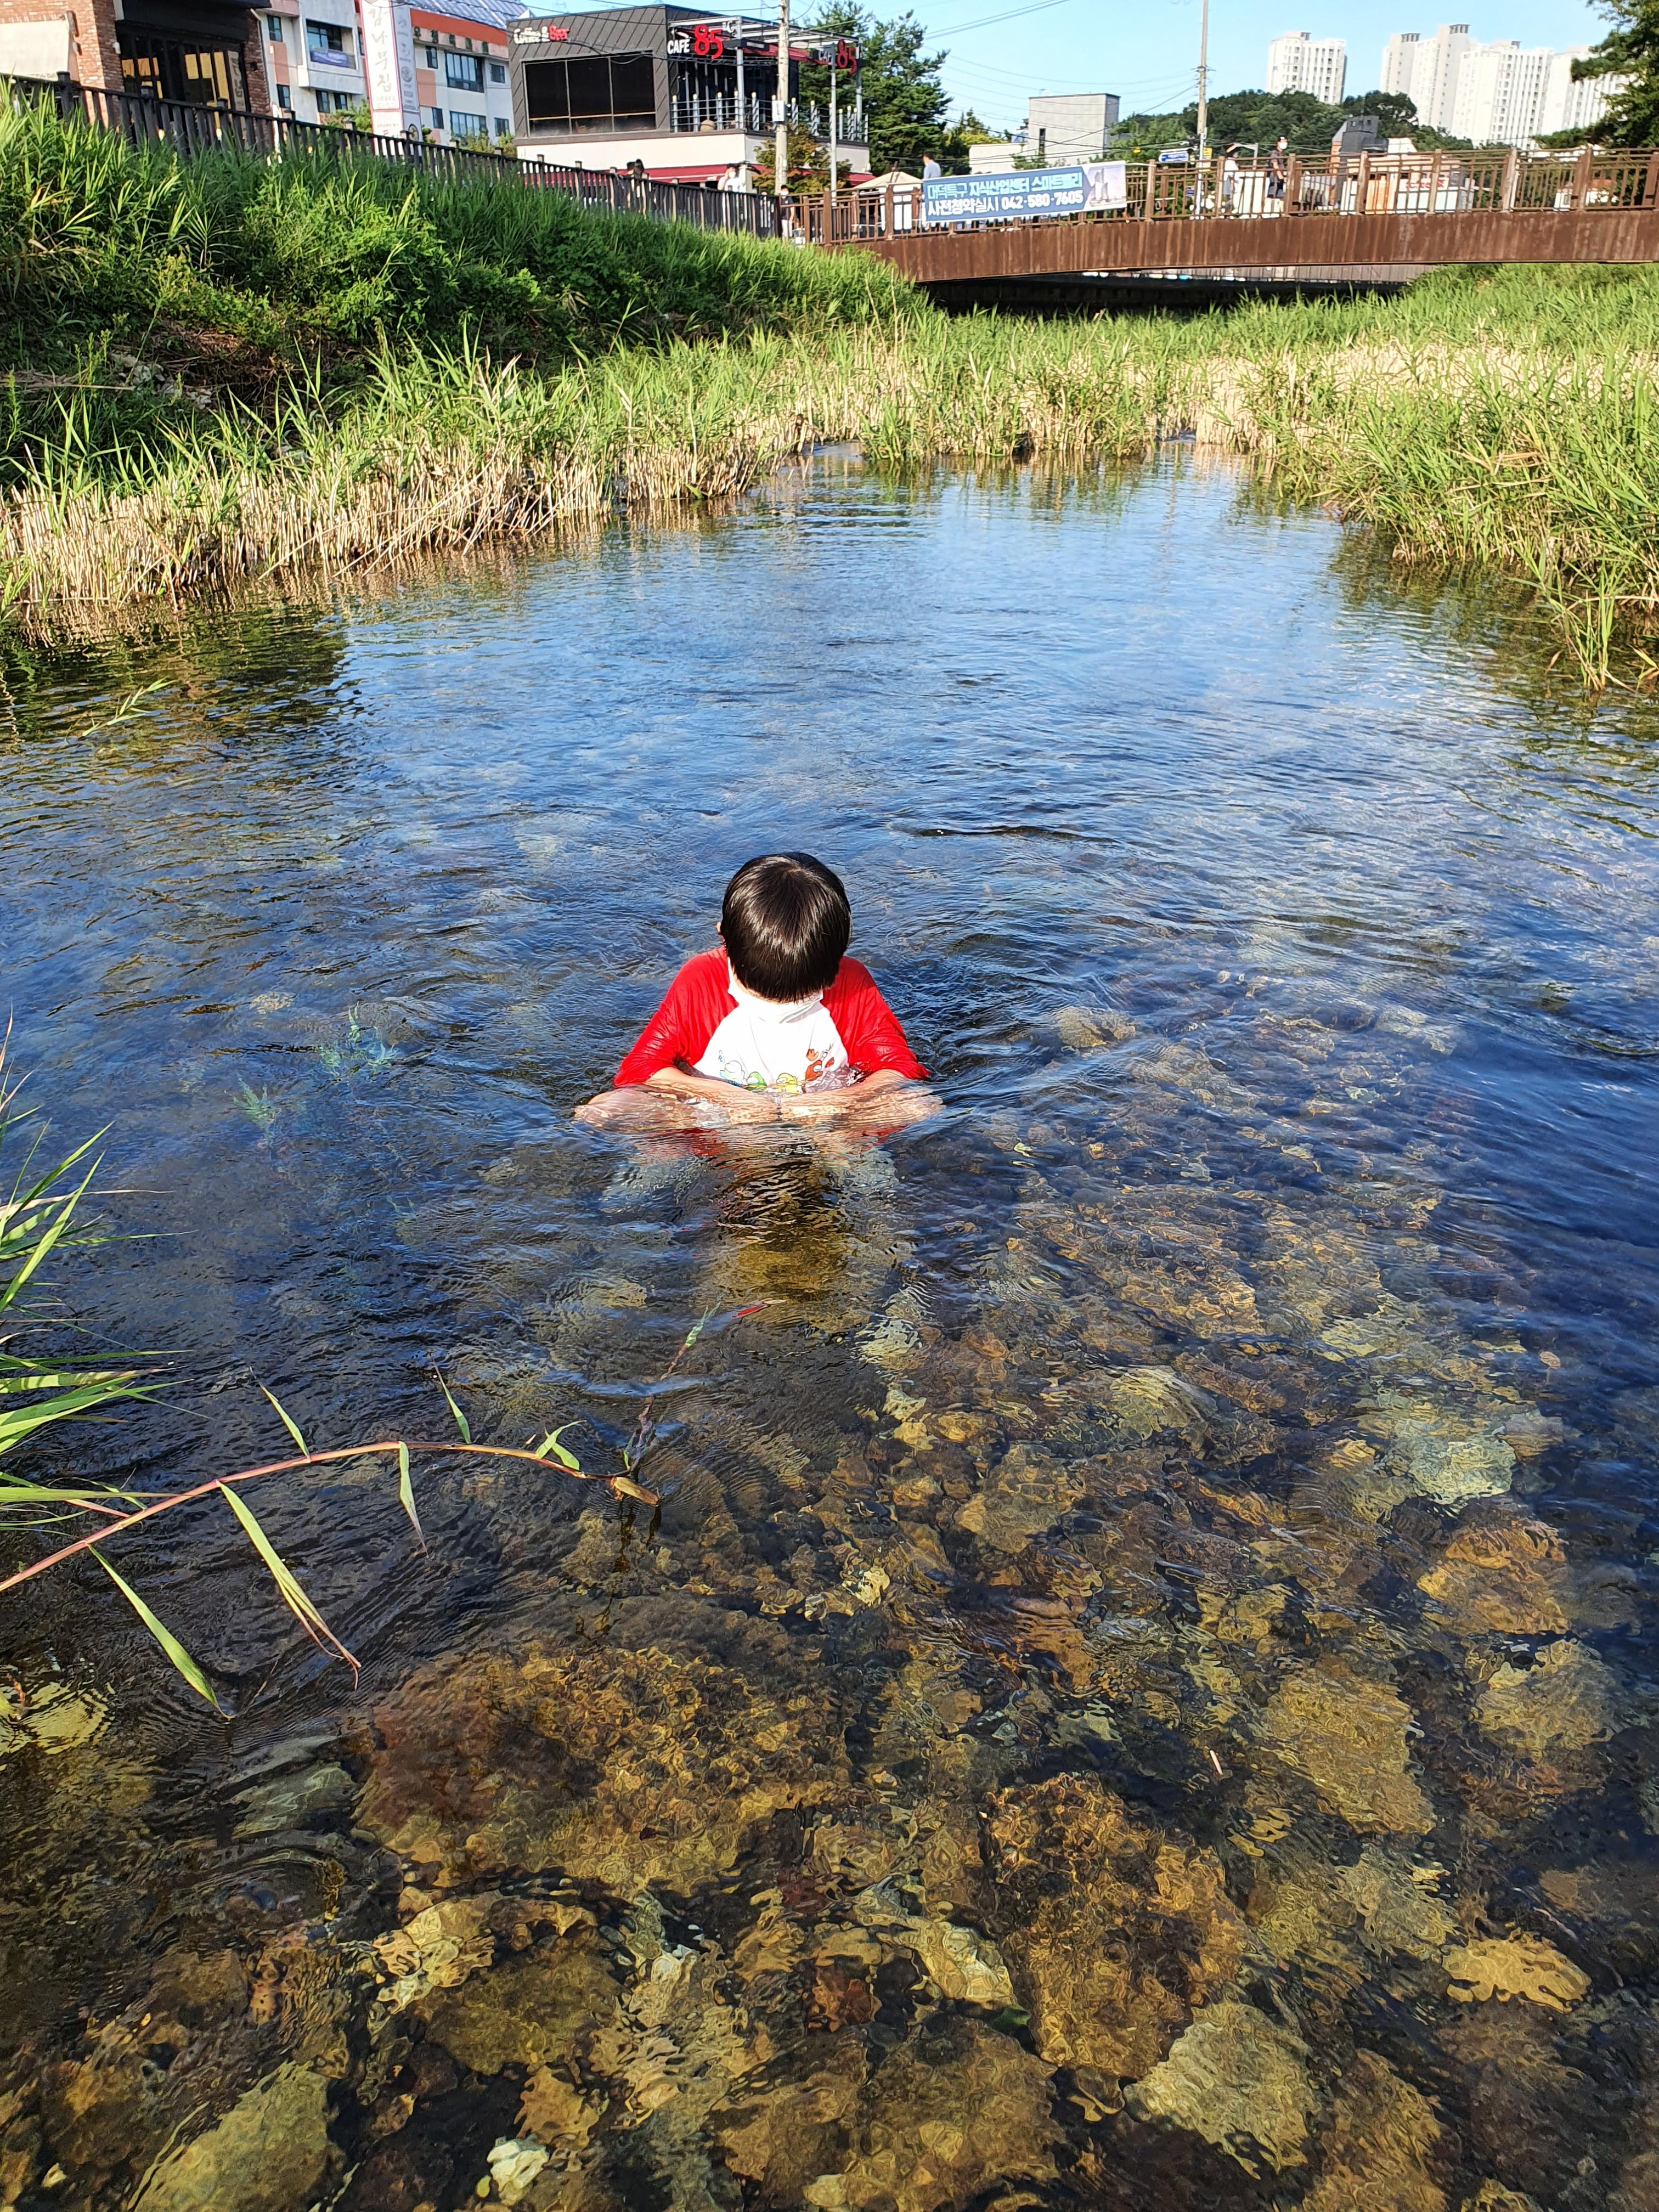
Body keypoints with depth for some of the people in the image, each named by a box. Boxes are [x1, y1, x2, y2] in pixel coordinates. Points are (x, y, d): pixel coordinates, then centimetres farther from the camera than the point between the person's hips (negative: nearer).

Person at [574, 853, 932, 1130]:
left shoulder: (852, 984, -11)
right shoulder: (699, 980, -12)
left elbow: (900, 1069, -9)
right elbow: (641, 1067, -12)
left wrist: (842, 1101, -30)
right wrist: (726, 1096, -27)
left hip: (824, 1118, 0)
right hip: (715, 1111, 0)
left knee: (922, 1106, -27)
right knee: (598, 1112, -25)